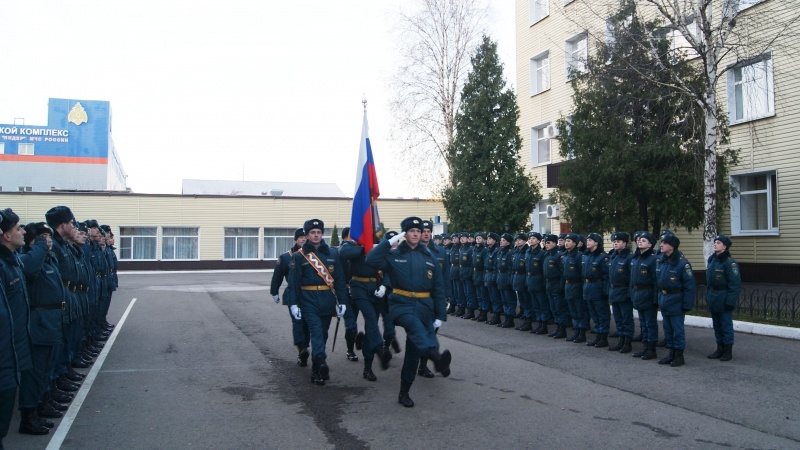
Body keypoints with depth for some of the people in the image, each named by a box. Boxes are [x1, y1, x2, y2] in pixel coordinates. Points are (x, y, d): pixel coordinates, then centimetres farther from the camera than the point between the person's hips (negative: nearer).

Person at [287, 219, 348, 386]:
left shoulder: (333, 253, 5)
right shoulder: (299, 256, 0)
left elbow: (340, 278, 4)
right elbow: (293, 281, -3)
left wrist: (342, 301, 1)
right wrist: (293, 303, -9)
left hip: (328, 300, 3)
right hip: (309, 300, -3)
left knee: (323, 333, 10)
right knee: (316, 331, -15)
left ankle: (316, 368, 21)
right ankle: (321, 363, -28)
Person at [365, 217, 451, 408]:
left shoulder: (429, 258, 9)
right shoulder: (394, 255, 3)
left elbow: (438, 289, 8)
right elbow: (371, 260, -16)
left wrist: (439, 316, 3)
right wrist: (390, 241, -14)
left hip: (424, 306, 3)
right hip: (401, 304, -3)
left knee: (414, 349, 6)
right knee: (415, 326, -36)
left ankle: (404, 392, 18)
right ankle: (436, 357, -61)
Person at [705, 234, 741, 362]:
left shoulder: (730, 262, -14)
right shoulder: (712, 260, 10)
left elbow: (735, 284, -17)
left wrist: (730, 301, -19)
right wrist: (708, 296, 14)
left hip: (724, 299, -8)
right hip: (713, 299, 8)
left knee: (726, 326, 2)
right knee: (717, 325, 15)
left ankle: (728, 351, 13)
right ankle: (720, 349, 25)